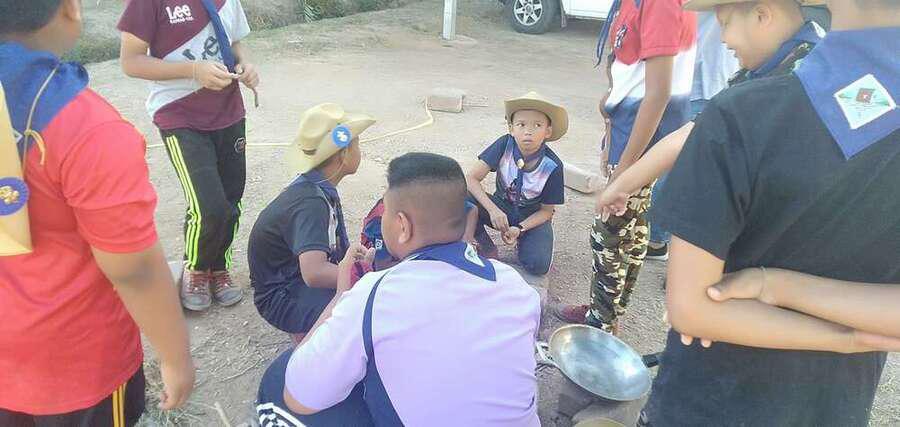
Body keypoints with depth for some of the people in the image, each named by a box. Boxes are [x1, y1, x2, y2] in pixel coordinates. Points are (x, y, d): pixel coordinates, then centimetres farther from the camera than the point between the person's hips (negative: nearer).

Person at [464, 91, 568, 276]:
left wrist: (519, 229, -25)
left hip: (532, 218, -1)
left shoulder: (552, 166, -22)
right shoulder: (505, 145, -21)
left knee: (538, 265, -27)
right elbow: (471, 178, -22)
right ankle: (488, 250, -7)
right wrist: (493, 210, -33)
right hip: (501, 207, 2)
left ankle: (522, 243, 9)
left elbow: (547, 210, -10)